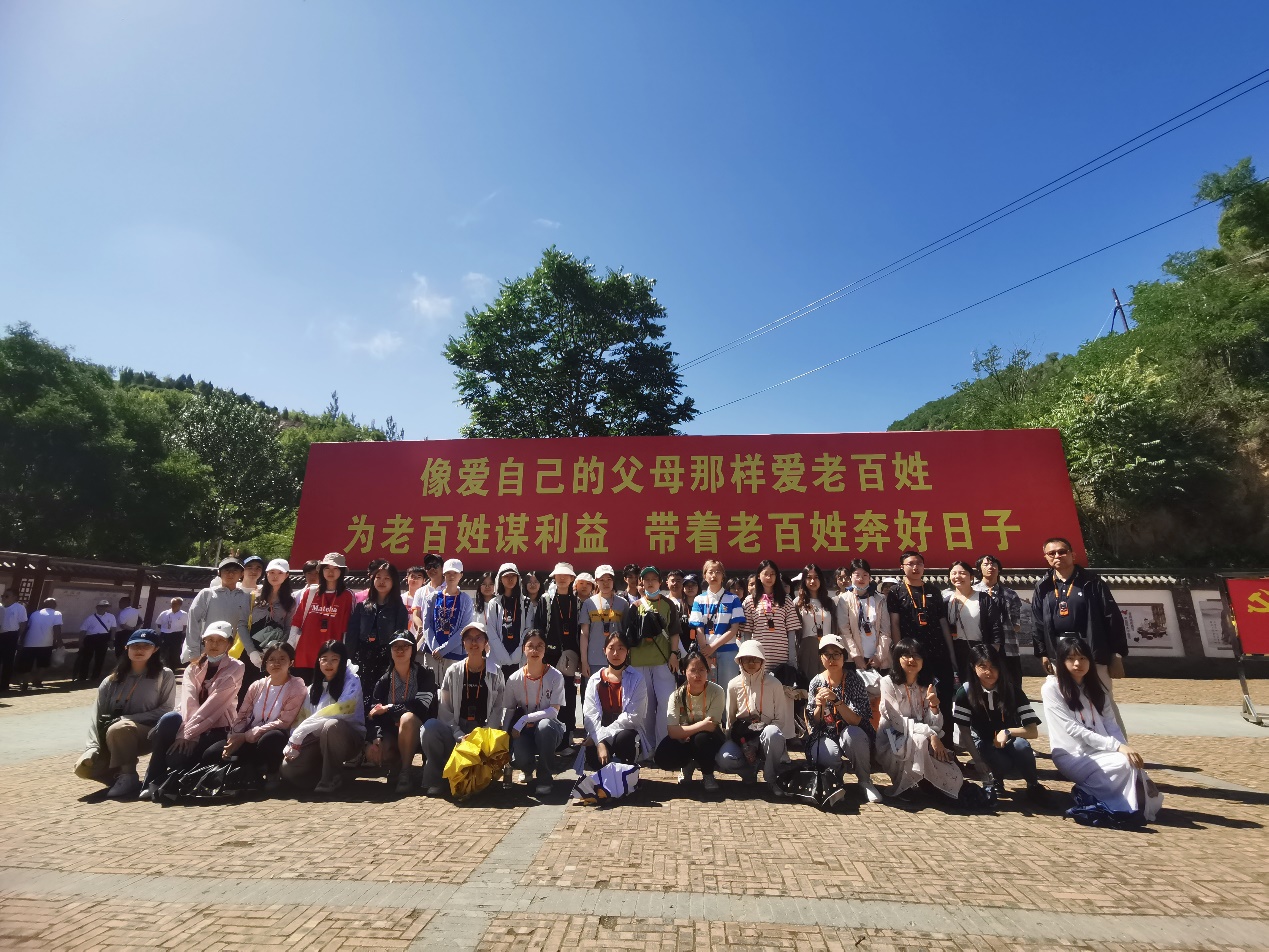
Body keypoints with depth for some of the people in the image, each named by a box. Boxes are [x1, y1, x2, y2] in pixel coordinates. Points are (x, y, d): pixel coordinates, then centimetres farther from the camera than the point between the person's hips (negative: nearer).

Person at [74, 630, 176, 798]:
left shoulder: (164, 675, -1)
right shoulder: (112, 680, 9)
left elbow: (165, 710, -7)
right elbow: (97, 716, 2)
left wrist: (128, 719, -18)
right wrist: (92, 747, -14)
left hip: (149, 734, -4)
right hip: (112, 742, 4)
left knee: (118, 729, -34)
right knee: (83, 767, -21)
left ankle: (129, 776, -17)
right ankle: (122, 776, 4)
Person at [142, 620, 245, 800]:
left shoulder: (235, 668, -5)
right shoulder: (194, 667, 8)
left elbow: (214, 702, -16)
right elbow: (188, 700, -9)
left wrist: (190, 733, -25)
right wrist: (188, 731, -25)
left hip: (216, 728, -4)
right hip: (191, 723, 4)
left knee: (178, 756, -29)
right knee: (170, 719, -30)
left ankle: (157, 782, 5)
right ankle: (152, 781, -17)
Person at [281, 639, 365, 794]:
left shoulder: (351, 681, -7)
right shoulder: (314, 687, 12)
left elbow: (338, 712, -20)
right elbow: (302, 718, 5)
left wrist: (300, 734, -22)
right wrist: (293, 742, -12)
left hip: (348, 738, -5)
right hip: (320, 740, 5)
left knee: (330, 725, -37)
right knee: (287, 769, -19)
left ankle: (333, 778, -17)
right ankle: (331, 771, 5)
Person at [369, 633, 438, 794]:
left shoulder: (424, 675, -5)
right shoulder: (384, 681, 6)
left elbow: (422, 704, -22)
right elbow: (372, 712, -5)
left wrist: (388, 709, -19)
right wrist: (376, 737, -24)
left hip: (416, 731, -3)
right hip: (392, 732, 3)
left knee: (407, 718, -36)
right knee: (373, 752, -29)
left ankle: (405, 773, -23)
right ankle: (399, 764, 2)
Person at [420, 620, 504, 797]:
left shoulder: (495, 673, 5)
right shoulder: (453, 672, 6)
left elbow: (498, 709, 2)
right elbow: (444, 709, 0)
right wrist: (459, 736, -14)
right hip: (455, 731, 1)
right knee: (429, 728, -30)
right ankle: (435, 779, -11)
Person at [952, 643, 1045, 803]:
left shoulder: (1013, 690, -12)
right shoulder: (965, 692, -15)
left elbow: (1033, 731, -15)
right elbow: (964, 733, -15)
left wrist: (1008, 732, -31)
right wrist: (983, 764, -21)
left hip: (1009, 744, 1)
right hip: (985, 747, -1)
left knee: (1020, 744, -33)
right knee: (1003, 765, -34)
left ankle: (1033, 785, -5)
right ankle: (995, 780, 2)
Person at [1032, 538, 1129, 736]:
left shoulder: (1091, 581, -1)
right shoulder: (1042, 587, 7)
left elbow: (1112, 618, -3)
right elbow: (1038, 623, 9)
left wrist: (1117, 654, -7)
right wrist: (1042, 654, 3)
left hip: (1093, 654, -3)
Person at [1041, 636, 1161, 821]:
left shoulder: (1095, 686, 12)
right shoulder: (1051, 688, -9)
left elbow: (1111, 724, 5)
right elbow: (1072, 729, -15)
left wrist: (1126, 748, -14)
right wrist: (1117, 746, -22)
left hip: (1100, 752, 6)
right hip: (1072, 757, -6)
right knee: (1126, 764, -26)